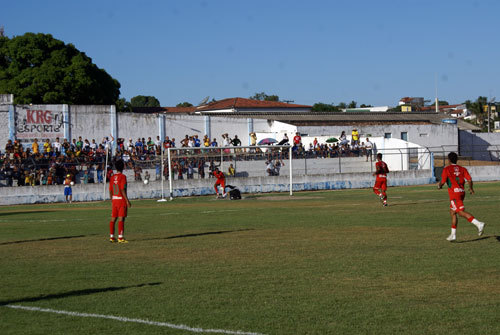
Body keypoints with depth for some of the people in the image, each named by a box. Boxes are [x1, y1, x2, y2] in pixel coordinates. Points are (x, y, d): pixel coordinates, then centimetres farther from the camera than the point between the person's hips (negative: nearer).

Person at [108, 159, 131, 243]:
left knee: (113, 218, 9)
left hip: (114, 199, 7)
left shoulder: (112, 177, 10)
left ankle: (111, 237, 12)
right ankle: (120, 237, -10)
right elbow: (123, 190, -17)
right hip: (121, 199, -7)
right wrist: (127, 201, -15)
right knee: (121, 219, -7)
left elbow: (110, 191, 11)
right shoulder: (122, 176, -10)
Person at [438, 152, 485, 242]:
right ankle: (453, 235, 18)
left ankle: (479, 224, -33)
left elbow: (442, 182, -7)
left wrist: (439, 186, 16)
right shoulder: (462, 169, 12)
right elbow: (469, 180, 2)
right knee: (452, 212, 17)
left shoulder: (446, 169, -2)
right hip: (462, 191, 7)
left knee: (461, 212, -15)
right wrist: (471, 188, 19)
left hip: (454, 192, -7)